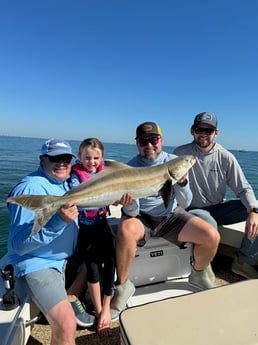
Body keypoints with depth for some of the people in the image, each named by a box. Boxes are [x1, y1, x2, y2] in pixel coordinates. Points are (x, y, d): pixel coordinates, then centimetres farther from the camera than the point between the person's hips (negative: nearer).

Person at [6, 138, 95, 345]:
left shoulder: (64, 182, 5)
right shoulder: (31, 188, -20)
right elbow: (19, 244, -23)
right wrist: (58, 221, -36)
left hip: (65, 258, 9)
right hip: (38, 264, -8)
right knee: (66, 327, -21)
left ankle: (72, 297, 23)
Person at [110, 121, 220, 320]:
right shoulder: (131, 168, -11)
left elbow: (185, 203, -7)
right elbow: (132, 212, -14)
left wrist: (182, 183, -27)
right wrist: (129, 204, -38)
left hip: (171, 215, 3)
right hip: (141, 217, -2)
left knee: (212, 236, -15)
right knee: (126, 229, -36)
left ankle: (198, 275, 17)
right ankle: (123, 286, -10)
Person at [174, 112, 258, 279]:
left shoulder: (226, 157, -3)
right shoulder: (181, 153, -7)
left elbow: (244, 188, -4)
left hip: (220, 208, 4)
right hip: (193, 210, -4)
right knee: (209, 223, -36)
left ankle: (244, 261, 2)